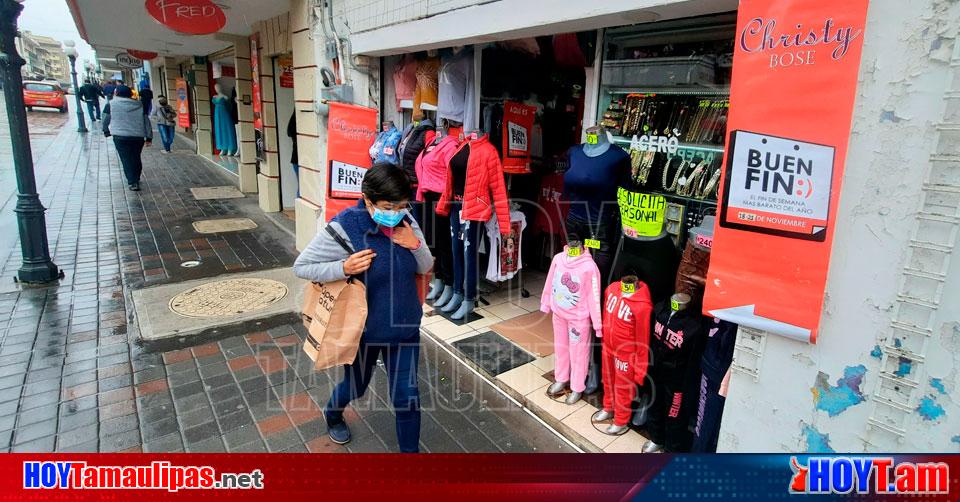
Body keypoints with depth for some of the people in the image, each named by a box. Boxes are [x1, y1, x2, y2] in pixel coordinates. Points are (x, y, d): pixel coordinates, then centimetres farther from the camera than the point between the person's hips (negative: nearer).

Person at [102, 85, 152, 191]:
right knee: (136, 158, 17)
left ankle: (133, 182, -6)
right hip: (138, 136, 3)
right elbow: (146, 122, 5)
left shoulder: (111, 104, 0)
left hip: (120, 136, -3)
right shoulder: (139, 105, 6)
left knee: (126, 160, 2)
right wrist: (149, 137, 8)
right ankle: (136, 179, 29)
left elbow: (106, 120, 7)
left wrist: (106, 131, 24)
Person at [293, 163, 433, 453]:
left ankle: (410, 449, 33)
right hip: (365, 330, -2)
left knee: (407, 395, 9)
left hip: (406, 327, 3)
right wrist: (344, 268, -29)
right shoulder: (344, 228, -22)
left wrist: (416, 245, -20)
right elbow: (301, 267, -14)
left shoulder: (406, 221, -9)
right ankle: (332, 415, 59)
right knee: (356, 387, 23)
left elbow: (425, 268, 1)